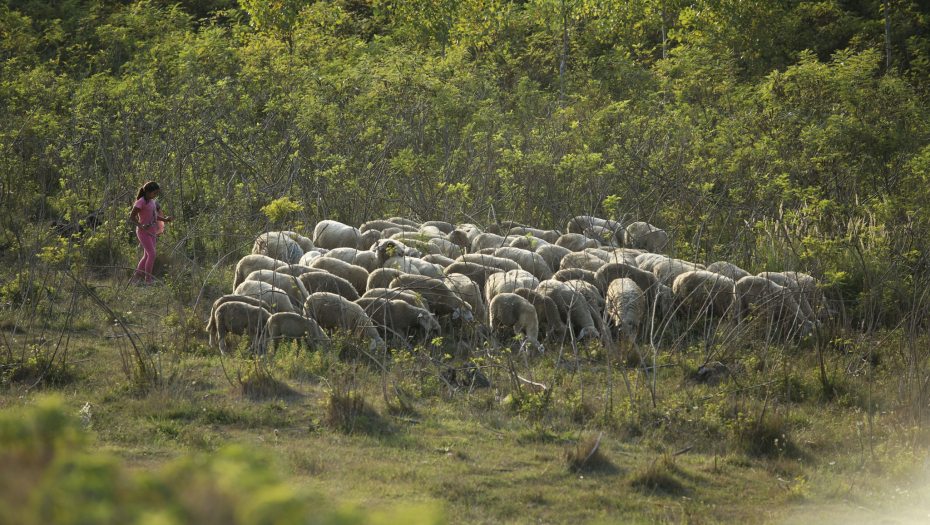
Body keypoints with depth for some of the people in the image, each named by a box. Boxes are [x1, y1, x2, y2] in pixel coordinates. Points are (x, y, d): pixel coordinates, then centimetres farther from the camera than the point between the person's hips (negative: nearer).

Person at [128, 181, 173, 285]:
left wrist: (165, 219, 6)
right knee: (152, 254, -13)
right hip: (144, 232, -9)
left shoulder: (152, 201, 10)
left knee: (147, 255, 12)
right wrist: (141, 226, -25)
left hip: (152, 232, 9)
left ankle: (136, 278, 20)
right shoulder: (141, 202, -16)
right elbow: (131, 217, -17)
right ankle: (148, 280, -7)